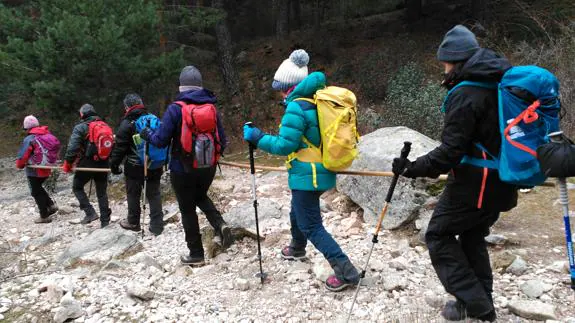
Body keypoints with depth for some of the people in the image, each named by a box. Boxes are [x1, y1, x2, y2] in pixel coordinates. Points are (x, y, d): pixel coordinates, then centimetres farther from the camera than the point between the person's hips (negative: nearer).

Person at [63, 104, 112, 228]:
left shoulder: (80, 127, -6)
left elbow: (72, 147, -15)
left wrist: (67, 163, -6)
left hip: (87, 163, -5)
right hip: (103, 164, 5)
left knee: (77, 187, 15)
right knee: (102, 192, 13)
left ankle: (90, 213, 2)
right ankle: (105, 221, 14)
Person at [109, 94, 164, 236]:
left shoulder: (127, 123, -10)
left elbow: (119, 147, -11)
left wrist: (114, 164, 0)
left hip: (135, 167, -4)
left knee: (133, 194, 11)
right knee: (154, 194, 8)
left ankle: (133, 222, 26)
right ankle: (157, 226, 6)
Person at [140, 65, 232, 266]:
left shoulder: (175, 108, -13)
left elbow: (161, 140, -13)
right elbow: (222, 141, 2)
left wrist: (147, 134, 9)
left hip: (183, 169, -4)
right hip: (208, 168, 4)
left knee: (187, 210, 11)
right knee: (201, 197, 30)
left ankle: (196, 254, 20)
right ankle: (220, 224, 6)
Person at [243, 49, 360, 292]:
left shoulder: (296, 107, -20)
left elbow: (284, 145, -20)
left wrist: (256, 137, -10)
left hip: (307, 176, -9)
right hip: (322, 171, 9)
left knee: (311, 226, 0)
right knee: (298, 213, 29)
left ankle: (346, 272, 1)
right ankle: (297, 248, 54)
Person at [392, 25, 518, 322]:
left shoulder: (465, 94, -20)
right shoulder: (500, 83, 8)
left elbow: (451, 150, -24)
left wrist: (413, 168, -16)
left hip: (473, 184, -9)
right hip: (500, 181, 9)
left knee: (439, 236, 6)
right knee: (473, 237, 21)